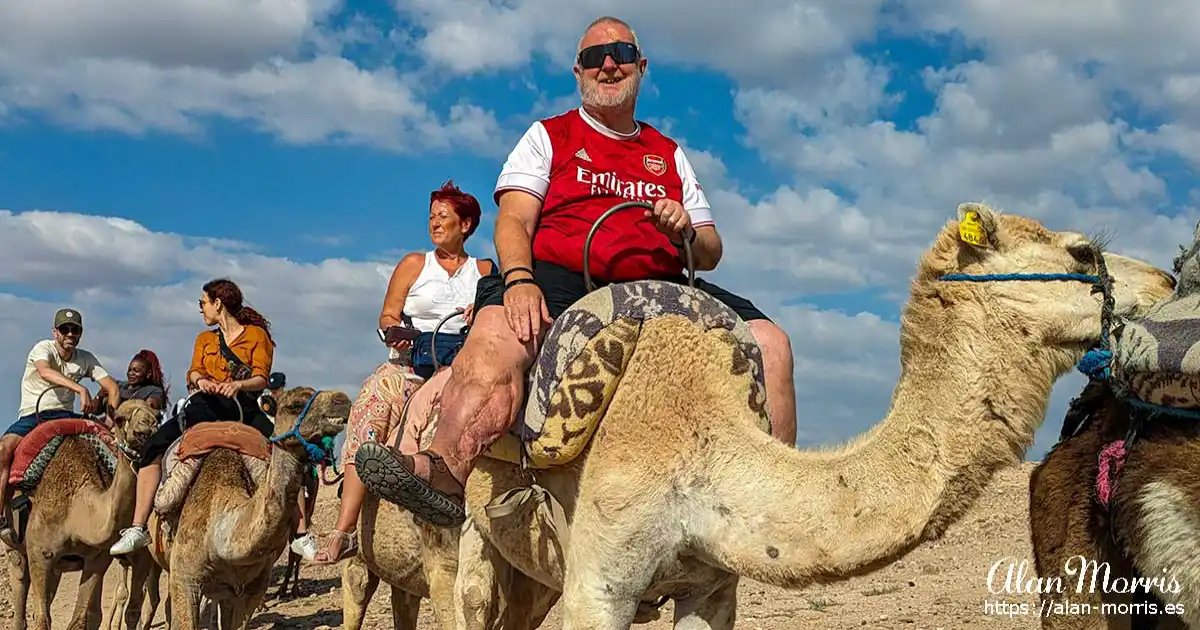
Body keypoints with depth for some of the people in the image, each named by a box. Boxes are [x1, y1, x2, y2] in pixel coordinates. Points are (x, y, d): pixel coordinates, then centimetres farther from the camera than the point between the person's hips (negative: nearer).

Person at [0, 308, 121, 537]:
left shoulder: (86, 358, 8)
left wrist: (111, 415, -15)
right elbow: (45, 372, -30)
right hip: (32, 415, -4)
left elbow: (112, 387, 6)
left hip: (65, 416, 4)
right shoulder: (43, 348, -7)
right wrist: (81, 390, -43)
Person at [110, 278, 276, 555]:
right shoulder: (204, 339, 23)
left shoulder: (257, 335, 9)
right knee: (154, 448, -19)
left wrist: (238, 384, -25)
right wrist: (200, 379, -17)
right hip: (207, 405, 4)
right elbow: (194, 371, 8)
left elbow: (261, 378, -3)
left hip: (244, 407, -4)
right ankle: (138, 527, -17)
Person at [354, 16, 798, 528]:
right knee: (497, 330, -38)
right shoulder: (549, 137, 19)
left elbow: (710, 253, 24)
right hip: (561, 279, -3)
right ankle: (445, 475, -50)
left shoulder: (670, 154, 28)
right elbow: (514, 221, 3)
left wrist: (687, 232, -2)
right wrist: (518, 278, -20)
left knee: (768, 340, -19)